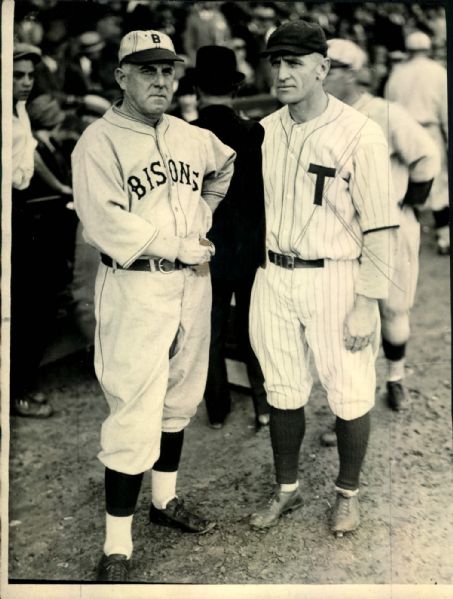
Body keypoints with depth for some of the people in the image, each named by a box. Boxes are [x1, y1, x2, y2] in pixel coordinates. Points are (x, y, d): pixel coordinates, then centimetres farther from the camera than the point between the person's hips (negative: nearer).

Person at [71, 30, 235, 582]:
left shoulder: (191, 137, 11)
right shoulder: (98, 142, -9)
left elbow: (229, 165, 31)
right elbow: (108, 225, -19)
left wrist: (205, 209, 14)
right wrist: (179, 246, -14)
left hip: (192, 283, 7)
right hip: (135, 289, -7)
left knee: (180, 399, 17)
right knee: (134, 416, -8)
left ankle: (166, 500, 37)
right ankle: (116, 547, 5)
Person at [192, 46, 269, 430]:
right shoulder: (255, 134, -12)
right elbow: (270, 192, -6)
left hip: (205, 251, 0)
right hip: (251, 249, 0)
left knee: (211, 333, 13)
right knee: (255, 330, 14)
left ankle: (217, 410, 23)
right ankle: (264, 406, 21)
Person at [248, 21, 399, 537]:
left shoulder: (359, 134, -12)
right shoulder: (262, 132, 5)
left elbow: (378, 226, -12)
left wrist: (366, 304, -14)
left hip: (334, 279, -4)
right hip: (273, 278, 5)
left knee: (349, 396, 7)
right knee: (283, 392, 15)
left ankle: (347, 493, 31)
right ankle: (286, 489, 34)